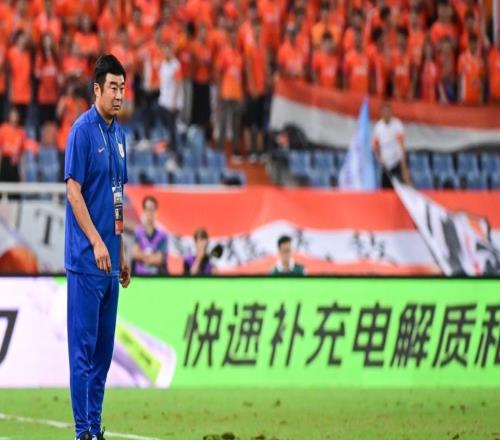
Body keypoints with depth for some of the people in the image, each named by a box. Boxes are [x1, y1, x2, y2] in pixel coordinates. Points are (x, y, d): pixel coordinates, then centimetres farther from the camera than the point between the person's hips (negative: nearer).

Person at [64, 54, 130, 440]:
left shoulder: (118, 133, 13)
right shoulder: (83, 130, -10)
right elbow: (74, 191, -14)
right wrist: (97, 243, -18)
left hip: (110, 259, 8)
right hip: (87, 259, -8)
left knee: (104, 347, 10)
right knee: (84, 346, -5)